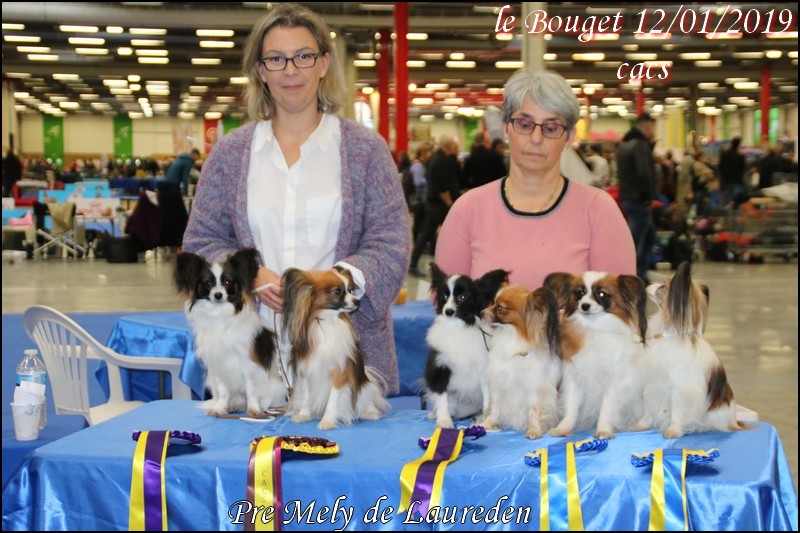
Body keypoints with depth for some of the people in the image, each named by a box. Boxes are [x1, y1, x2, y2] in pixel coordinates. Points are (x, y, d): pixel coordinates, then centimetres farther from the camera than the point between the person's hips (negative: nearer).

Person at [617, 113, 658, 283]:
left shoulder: (624, 144, 16)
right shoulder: (641, 145, -15)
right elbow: (645, 172, -26)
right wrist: (650, 196, -17)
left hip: (627, 197, 10)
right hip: (640, 199, -10)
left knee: (649, 235, 18)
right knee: (635, 240, -6)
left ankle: (641, 275, 19)